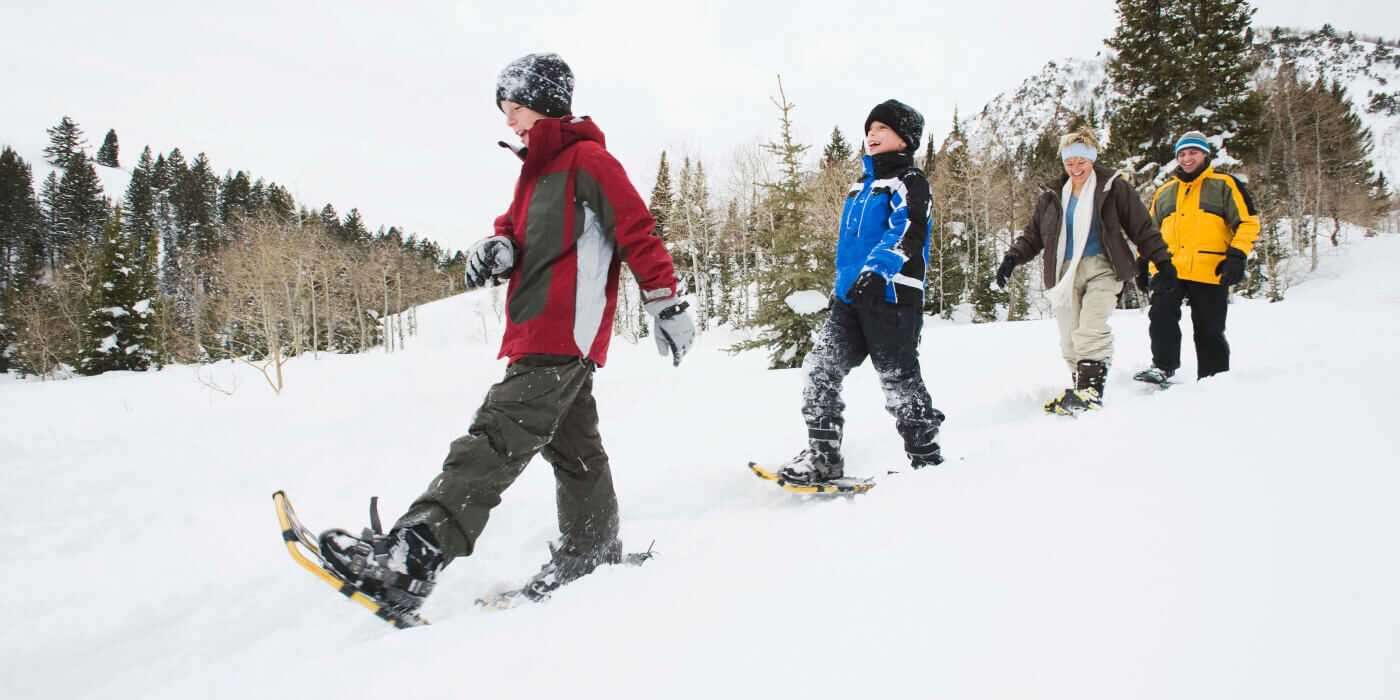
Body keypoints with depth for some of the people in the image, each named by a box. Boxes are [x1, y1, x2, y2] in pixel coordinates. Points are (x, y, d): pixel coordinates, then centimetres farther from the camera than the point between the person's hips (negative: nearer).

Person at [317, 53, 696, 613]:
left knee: (496, 438, -19)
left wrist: (666, 304, -10)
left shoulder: (587, 160, -4)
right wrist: (499, 245, -1)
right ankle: (592, 551, 26)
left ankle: (409, 560, -28)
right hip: (539, 336, 10)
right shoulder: (538, 167, 26)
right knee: (572, 446, 15)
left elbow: (636, 231, -8)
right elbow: (518, 226, 24)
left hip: (563, 335, -10)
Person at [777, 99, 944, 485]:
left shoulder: (909, 181, -1)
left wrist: (876, 270, -34)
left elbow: (908, 232, -19)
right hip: (851, 294, 7)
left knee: (898, 379, -1)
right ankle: (823, 456, -2)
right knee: (820, 369, -5)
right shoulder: (862, 186, 23)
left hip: (891, 294, -7)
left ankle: (925, 453, 16)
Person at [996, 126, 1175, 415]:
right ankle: (1079, 386, 8)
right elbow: (1033, 234, 17)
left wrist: (1162, 260, 5)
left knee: (1091, 325, -22)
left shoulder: (1113, 188, 5)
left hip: (1102, 268, -4)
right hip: (1065, 271, 4)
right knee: (1070, 334, -1)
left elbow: (1142, 228, 7)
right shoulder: (1053, 194, 14)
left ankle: (1091, 388, -24)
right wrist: (1012, 258, 2)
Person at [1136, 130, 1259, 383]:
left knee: (1209, 330, 2)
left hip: (1210, 272, -3)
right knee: (1161, 315, -17)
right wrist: (1146, 262, 14)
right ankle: (1163, 366, -8)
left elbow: (1248, 222, 2)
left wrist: (1237, 256, -10)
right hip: (1169, 270, 3)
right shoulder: (1164, 192, 20)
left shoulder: (1224, 185, 8)